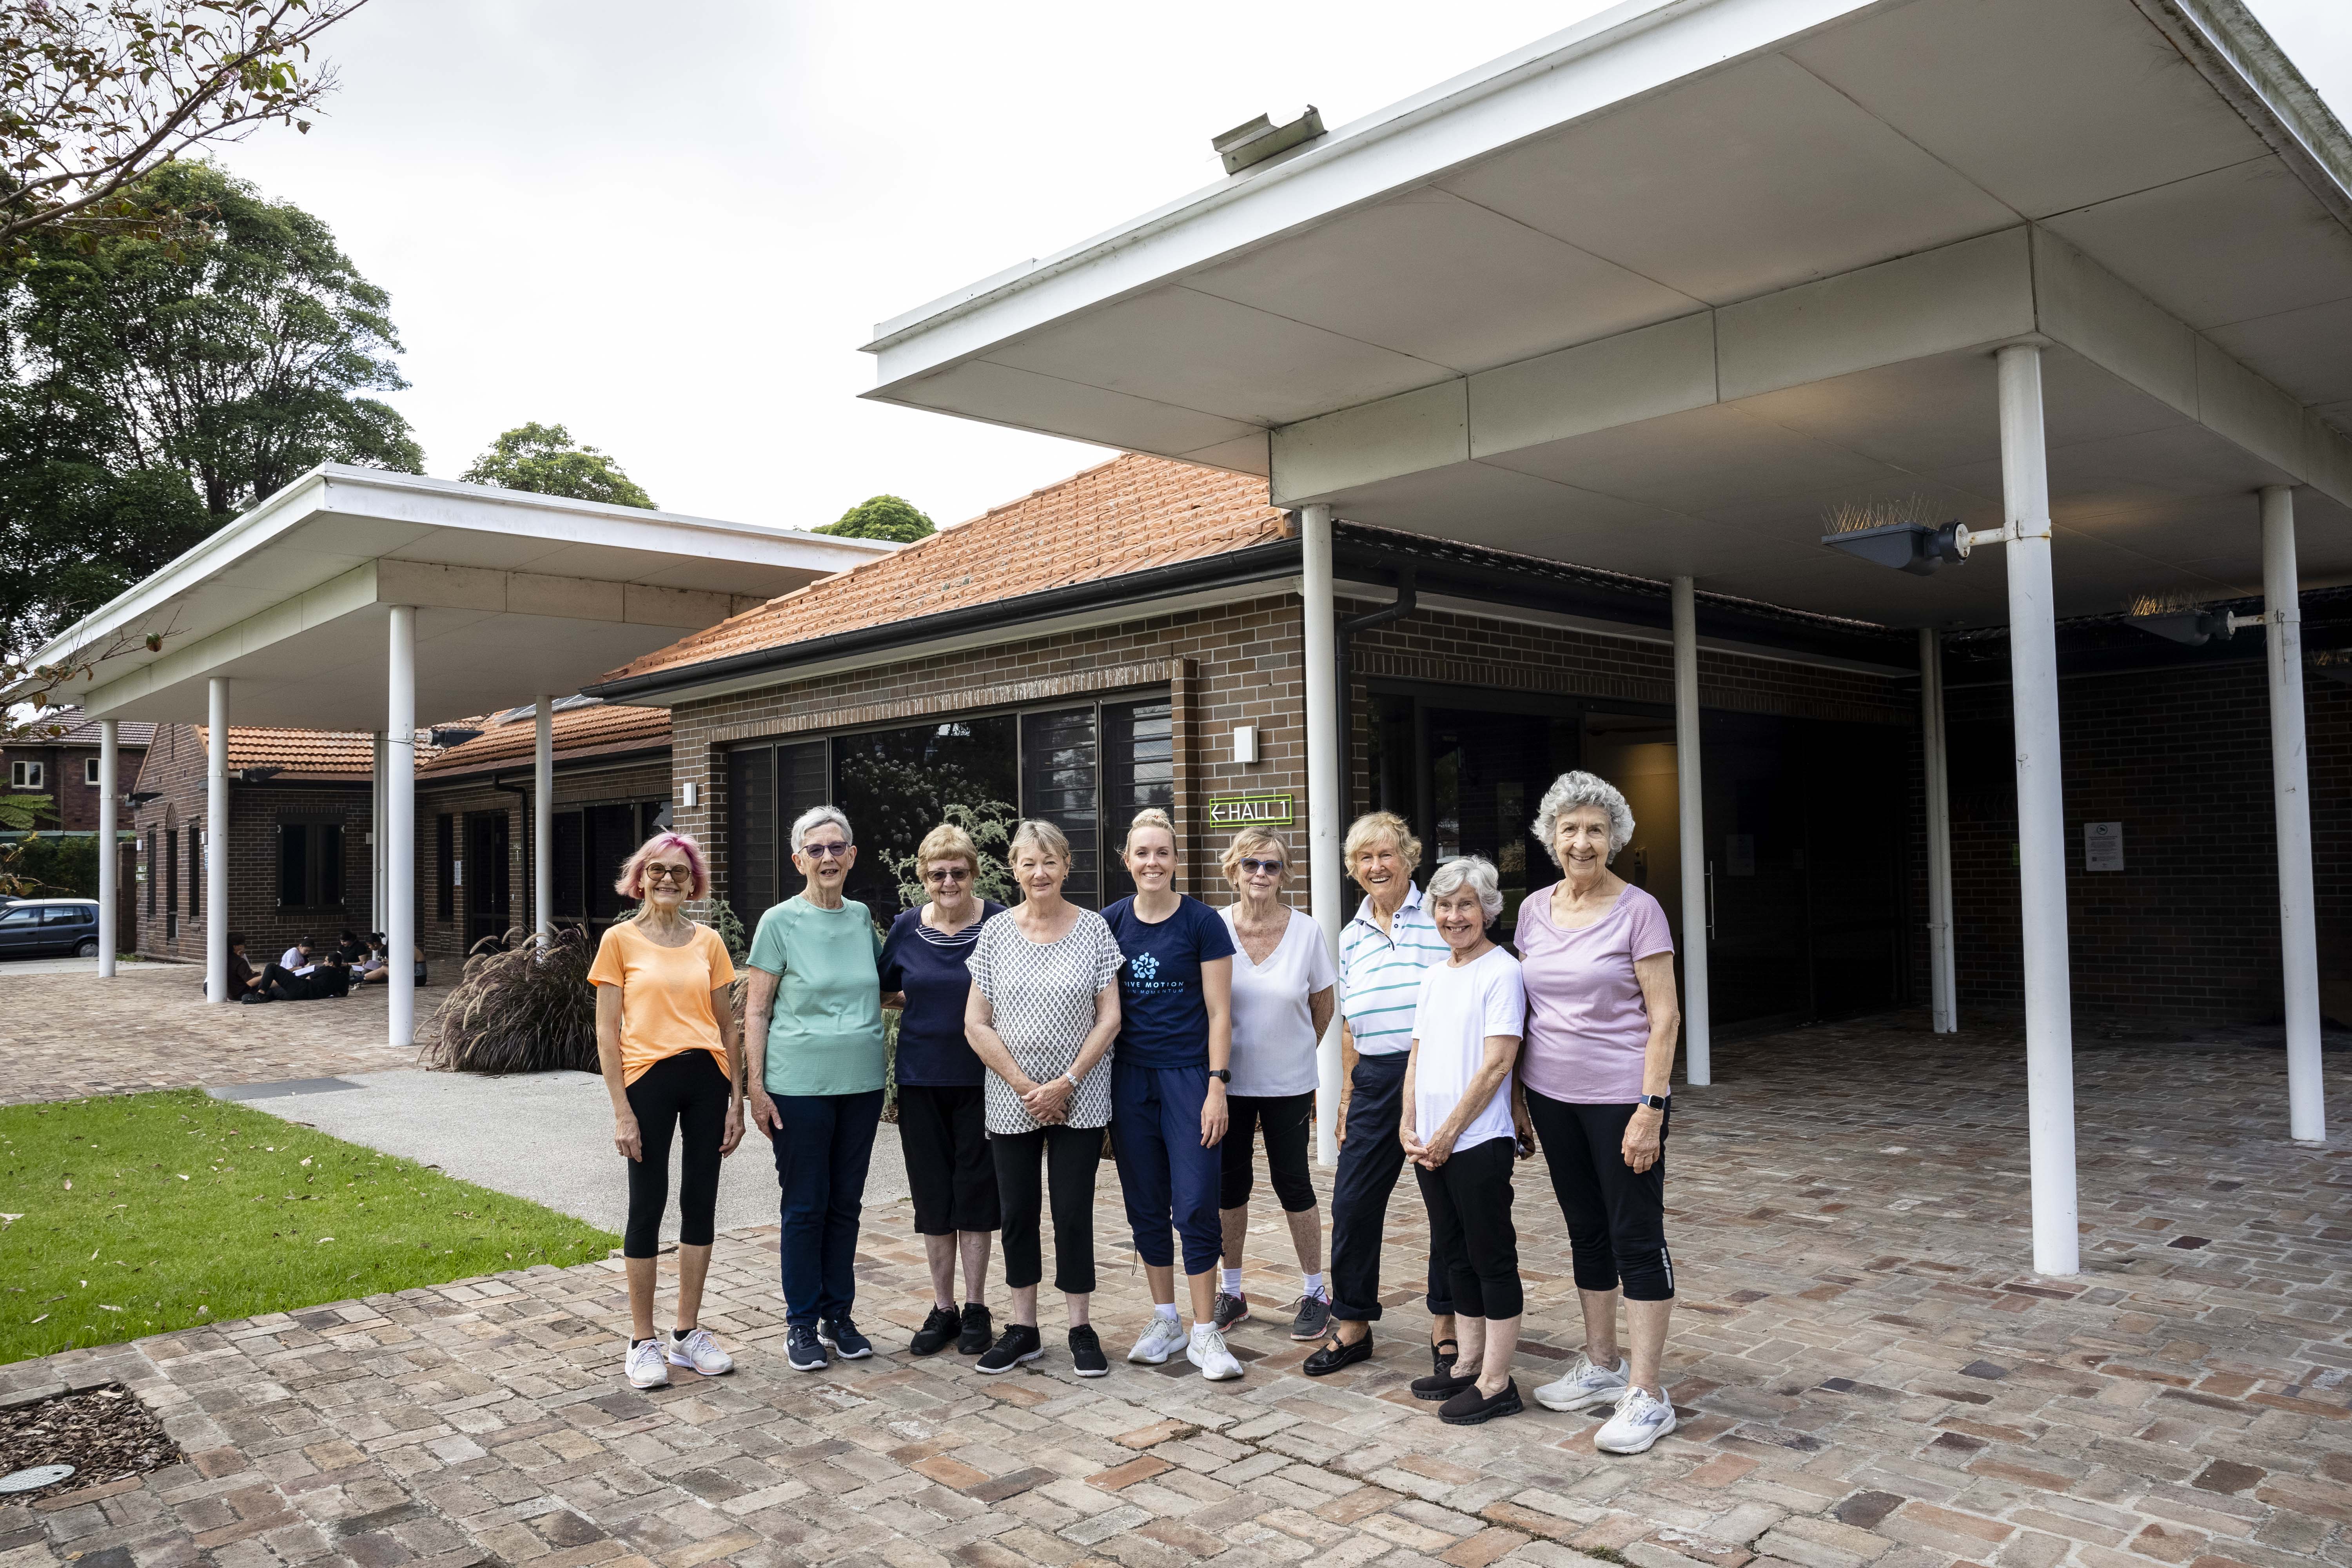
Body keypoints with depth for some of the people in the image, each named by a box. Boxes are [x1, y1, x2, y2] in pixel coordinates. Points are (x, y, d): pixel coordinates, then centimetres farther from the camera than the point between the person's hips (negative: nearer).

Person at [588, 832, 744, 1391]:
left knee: (701, 1203, 9)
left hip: (706, 1077, 4)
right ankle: (642, 1343, 16)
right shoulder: (620, 939, -1)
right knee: (648, 1206, 2)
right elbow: (607, 1032, -3)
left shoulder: (708, 941, 8)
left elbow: (728, 1026, 10)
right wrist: (622, 1111, -8)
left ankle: (688, 1334, 22)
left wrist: (736, 1101, 5)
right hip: (649, 1078, -3)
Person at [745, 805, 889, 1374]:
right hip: (799, 1085, -4)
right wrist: (756, 1086, -9)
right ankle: (802, 1323, 17)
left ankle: (839, 1315, 24)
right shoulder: (781, 921, -5)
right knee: (806, 1205, 3)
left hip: (861, 1083, 4)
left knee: (846, 1203, 11)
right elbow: (756, 1010, -4)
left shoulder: (863, 917, 7)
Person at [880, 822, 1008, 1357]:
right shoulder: (906, 928, 2)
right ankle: (943, 1308, 22)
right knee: (932, 1195, 9)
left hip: (980, 1077, -3)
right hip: (921, 1077, 3)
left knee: (975, 1191, 4)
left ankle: (976, 1308, 19)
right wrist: (922, 1004, 1)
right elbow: (882, 991, 16)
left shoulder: (1000, 924, -6)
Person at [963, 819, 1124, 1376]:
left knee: (1073, 1211, 2)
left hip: (1080, 1099, -1)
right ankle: (1023, 1329, 22)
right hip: (1011, 1101, 1)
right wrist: (1024, 1086, -9)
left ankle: (1081, 1328, 16)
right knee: (1017, 1212, 8)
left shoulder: (1093, 929, -2)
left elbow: (1109, 1019, -3)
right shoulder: (995, 933, 1)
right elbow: (976, 1025, -1)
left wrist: (1066, 1083, -11)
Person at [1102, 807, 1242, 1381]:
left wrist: (1217, 1087, -11)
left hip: (1189, 1076, -4)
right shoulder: (1111, 922, 4)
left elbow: (1219, 1012, -5)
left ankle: (1205, 1333, 6)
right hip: (1131, 1079, 4)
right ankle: (1166, 1322, 25)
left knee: (1196, 1206, -5)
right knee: (1146, 1207, 10)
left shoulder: (1201, 922, -5)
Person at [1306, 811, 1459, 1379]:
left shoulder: (1438, 916, -3)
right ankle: (1352, 1326, 20)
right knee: (1352, 1203, 5)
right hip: (1376, 1079, 5)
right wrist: (1348, 1097, 16)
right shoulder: (1352, 936, 12)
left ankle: (1445, 1325, 21)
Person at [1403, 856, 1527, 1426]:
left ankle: (1496, 1382, 10)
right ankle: (1468, 1366, 27)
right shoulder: (1433, 975, 12)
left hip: (1479, 1141, -7)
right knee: (1456, 1254, 15)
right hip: (1430, 1144, 8)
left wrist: (1448, 1133, -14)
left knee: (1491, 1258, 2)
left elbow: (1496, 1065, -15)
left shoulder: (1502, 972, -10)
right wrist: (1409, 1128, 2)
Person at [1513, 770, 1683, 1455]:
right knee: (1587, 1232, 17)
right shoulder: (1534, 909, 6)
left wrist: (1651, 1108, -17)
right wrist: (1517, 1096, 11)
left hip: (1621, 1096, -6)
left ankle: (1646, 1395, 8)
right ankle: (1600, 1365, 31)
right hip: (1552, 1095, 6)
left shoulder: (1638, 911, -10)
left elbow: (1664, 1018, -11)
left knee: (1636, 1237, 0)